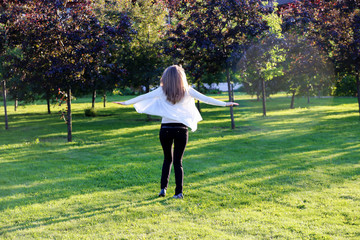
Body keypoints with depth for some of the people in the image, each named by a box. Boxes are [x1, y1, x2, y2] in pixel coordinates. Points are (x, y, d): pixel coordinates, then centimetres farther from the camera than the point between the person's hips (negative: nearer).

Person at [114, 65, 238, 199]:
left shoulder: (162, 91, -1)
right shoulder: (187, 91, -1)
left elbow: (144, 97, 3)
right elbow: (205, 98, 3)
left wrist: (126, 103, 13)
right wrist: (225, 104, 10)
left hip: (166, 129, 0)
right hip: (181, 129, 0)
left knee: (167, 159, 18)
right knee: (178, 161, 7)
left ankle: (163, 188, 10)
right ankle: (179, 192, 2)